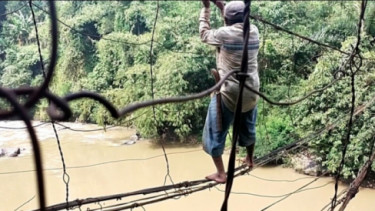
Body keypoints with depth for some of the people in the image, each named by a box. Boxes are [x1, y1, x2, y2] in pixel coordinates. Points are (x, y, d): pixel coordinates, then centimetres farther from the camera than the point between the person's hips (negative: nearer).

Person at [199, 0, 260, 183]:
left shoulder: (224, 34, -17)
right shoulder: (254, 31, -1)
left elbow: (204, 34, 3)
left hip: (228, 94, -6)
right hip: (251, 92, 6)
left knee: (215, 133, 7)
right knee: (248, 127, 28)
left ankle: (220, 173, 7)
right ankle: (249, 159, 48)